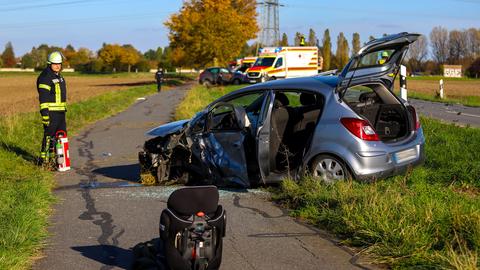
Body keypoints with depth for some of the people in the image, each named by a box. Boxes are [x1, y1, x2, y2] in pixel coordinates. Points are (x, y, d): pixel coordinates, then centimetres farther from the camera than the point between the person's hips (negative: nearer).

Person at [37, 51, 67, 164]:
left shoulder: (60, 77, 18)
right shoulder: (45, 77, -11)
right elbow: (43, 97, -18)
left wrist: (64, 109, 25)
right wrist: (44, 113, -23)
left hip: (61, 112, 9)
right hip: (51, 112, -9)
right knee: (49, 135, -7)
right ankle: (44, 158, -2)